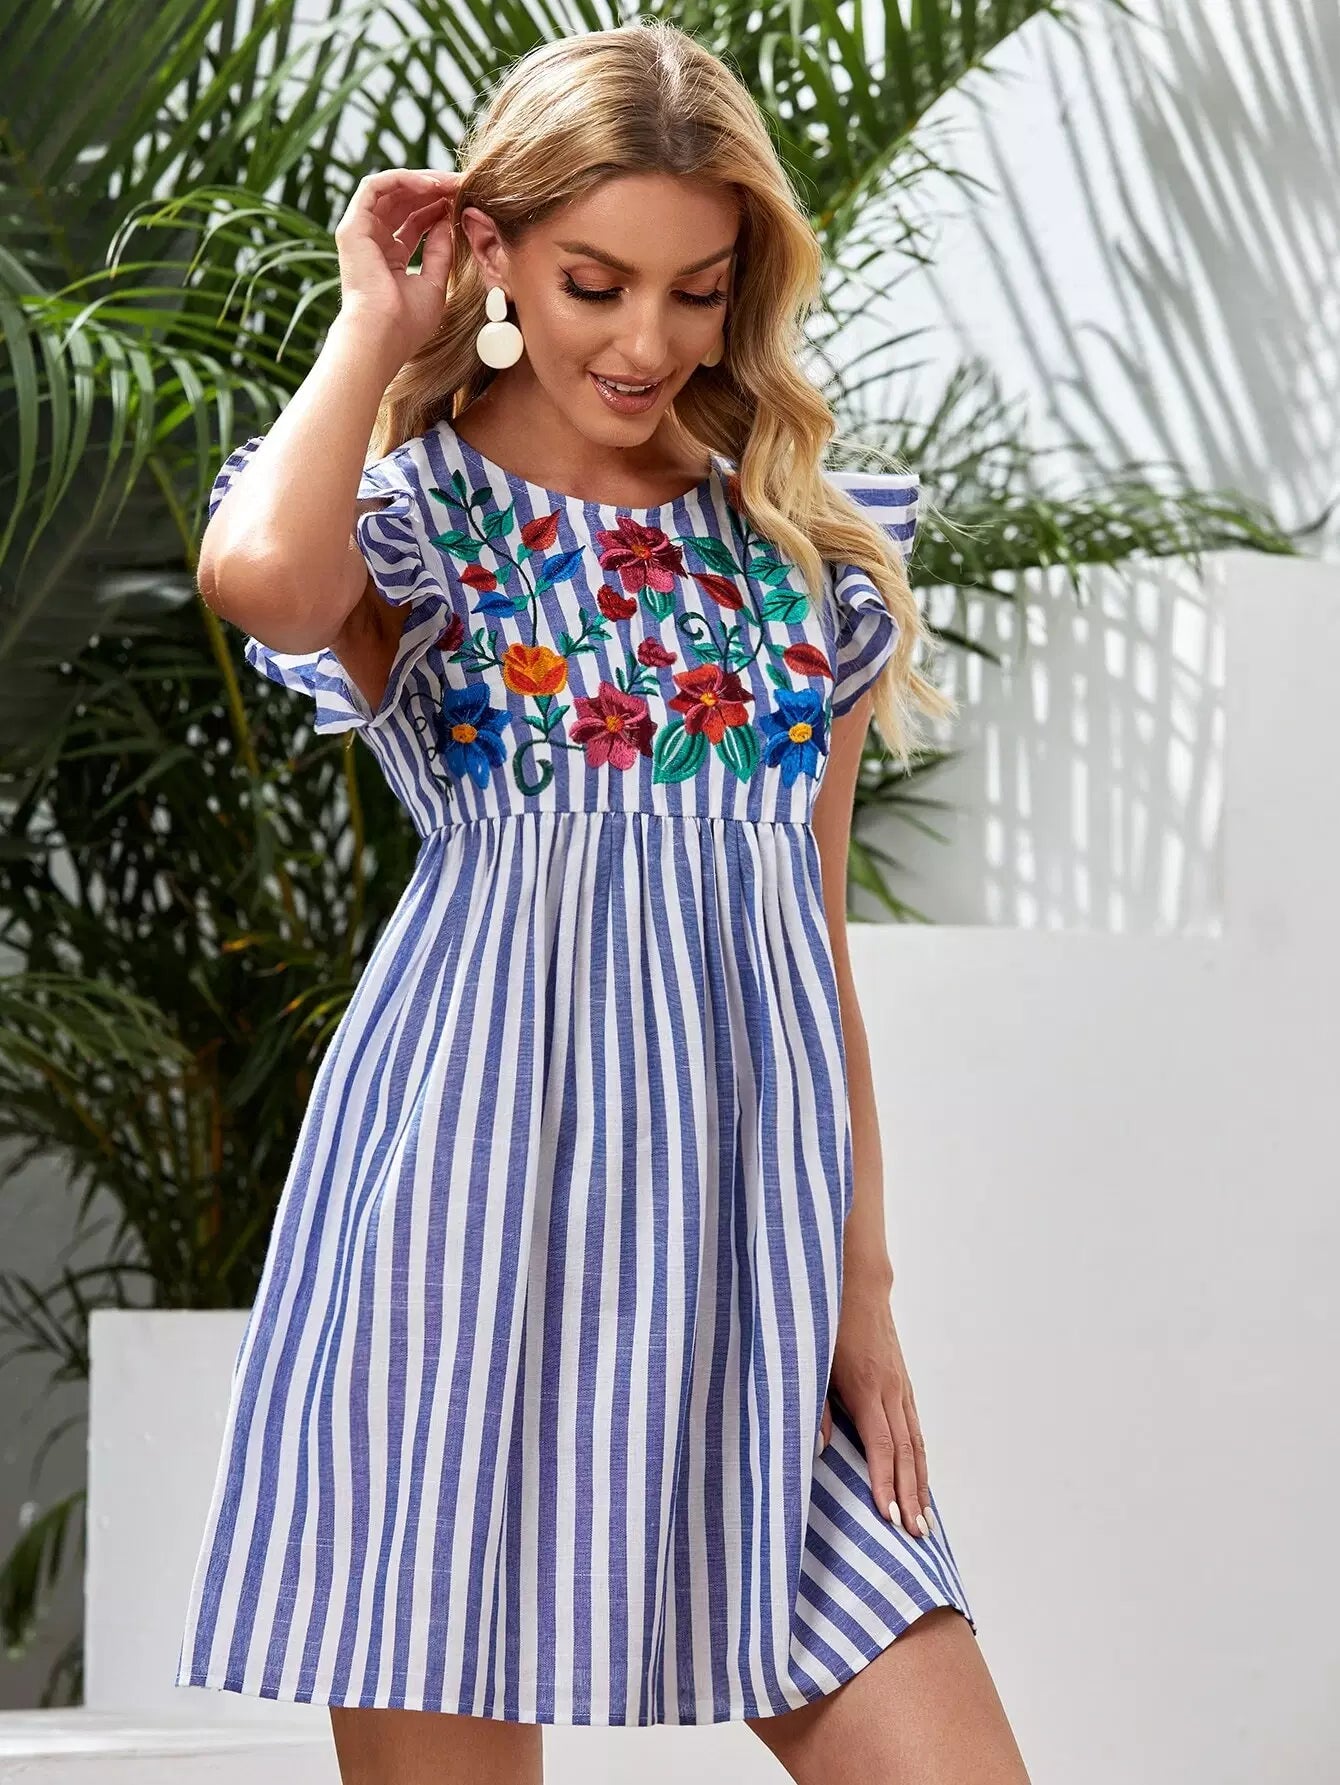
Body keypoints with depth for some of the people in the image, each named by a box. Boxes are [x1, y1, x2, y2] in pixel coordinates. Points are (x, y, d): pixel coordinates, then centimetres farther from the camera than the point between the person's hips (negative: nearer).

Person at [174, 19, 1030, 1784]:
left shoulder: (798, 557, 14)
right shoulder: (411, 514, 2)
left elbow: (819, 939, 14)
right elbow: (258, 571, -25)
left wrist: (864, 1288, 8)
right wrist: (374, 322, -7)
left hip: (737, 1232, 4)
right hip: (478, 1199, -4)